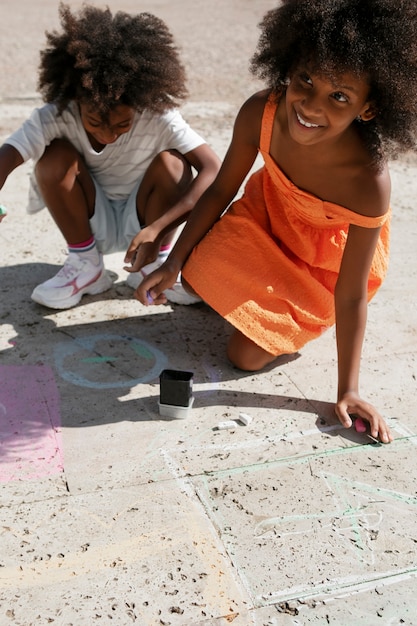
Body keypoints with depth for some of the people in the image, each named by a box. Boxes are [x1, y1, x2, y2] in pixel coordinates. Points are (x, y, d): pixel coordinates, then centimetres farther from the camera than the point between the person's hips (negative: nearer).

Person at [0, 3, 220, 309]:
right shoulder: (56, 118, -23)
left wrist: (158, 228, -39)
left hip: (142, 223, 0)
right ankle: (86, 264, -7)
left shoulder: (159, 117, -24)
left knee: (172, 162, -27)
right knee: (56, 156, -26)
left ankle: (159, 264, -6)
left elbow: (213, 168, -31)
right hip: (92, 224, 1)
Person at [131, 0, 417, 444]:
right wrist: (172, 264, -14)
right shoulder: (261, 114, -30)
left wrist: (347, 391, -21)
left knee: (247, 355, -8)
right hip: (270, 210, 4)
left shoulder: (369, 183, -39)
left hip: (327, 261, -3)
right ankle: (261, 296, 13)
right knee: (202, 275, -19)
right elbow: (221, 190, -12)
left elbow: (350, 295, -28)